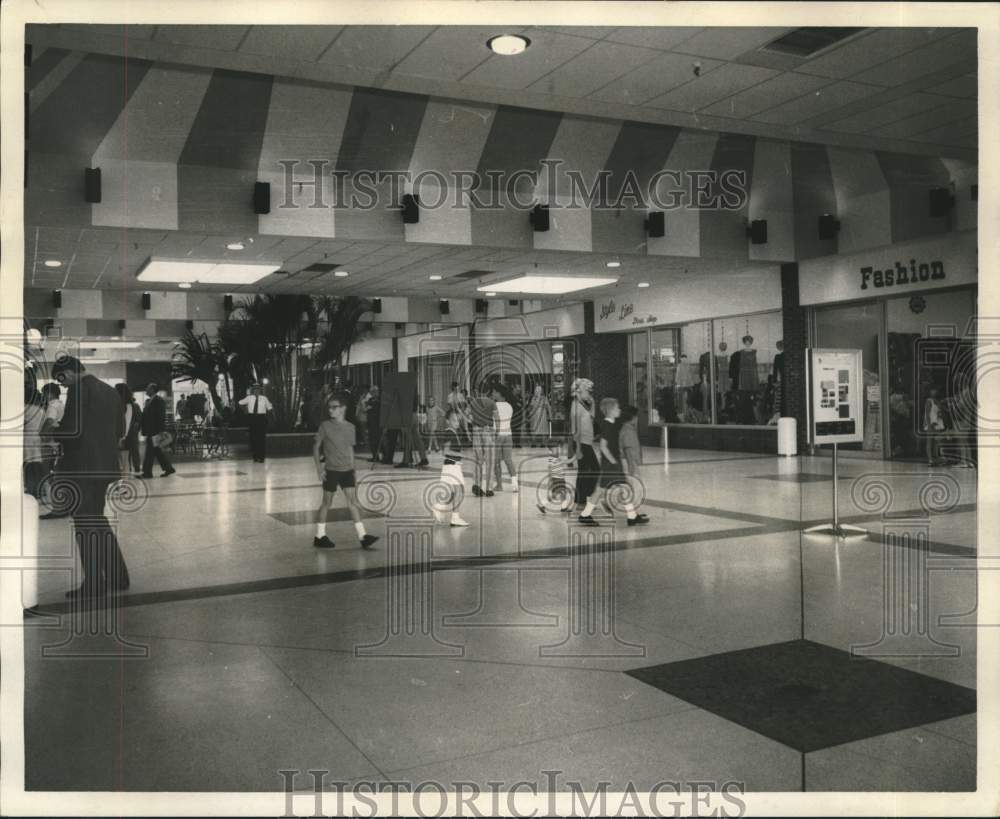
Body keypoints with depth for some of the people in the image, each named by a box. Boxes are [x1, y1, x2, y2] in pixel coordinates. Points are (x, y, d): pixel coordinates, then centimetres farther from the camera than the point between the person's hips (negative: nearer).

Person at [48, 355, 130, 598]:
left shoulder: (78, 389, -13)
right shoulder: (110, 391, 12)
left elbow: (72, 429, -20)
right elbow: (120, 430, 16)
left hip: (82, 466, -8)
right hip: (105, 465, 8)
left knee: (85, 525, 1)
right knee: (97, 520, 19)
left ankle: (94, 584, 7)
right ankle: (117, 576, 21)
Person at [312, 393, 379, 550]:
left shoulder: (350, 427, 4)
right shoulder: (325, 426, -6)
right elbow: (316, 447, -1)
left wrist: (352, 469, 11)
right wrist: (319, 468, -8)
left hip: (347, 470, 3)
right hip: (331, 470, -3)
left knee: (353, 502, 0)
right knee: (327, 502, 6)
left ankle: (363, 536, -2)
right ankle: (320, 536, 19)